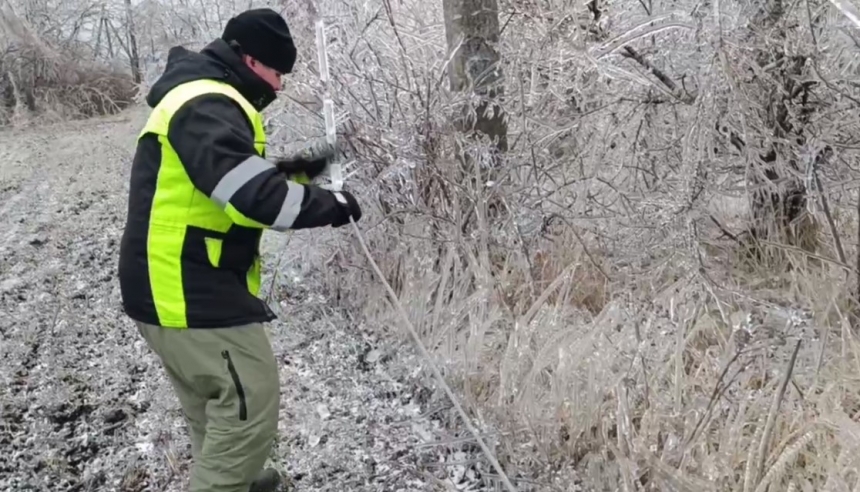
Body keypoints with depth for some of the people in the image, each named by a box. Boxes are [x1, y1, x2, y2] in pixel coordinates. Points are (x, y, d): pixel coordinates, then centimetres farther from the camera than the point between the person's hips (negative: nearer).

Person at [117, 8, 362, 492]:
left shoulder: (197, 97, 15)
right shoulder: (208, 108, -21)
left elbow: (232, 176, 24)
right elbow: (254, 196, -31)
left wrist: (295, 171, 11)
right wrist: (332, 204, -17)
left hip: (177, 286, 11)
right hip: (193, 294, -11)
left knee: (217, 404, 25)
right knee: (251, 405, -5)